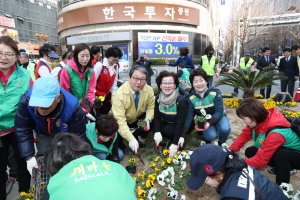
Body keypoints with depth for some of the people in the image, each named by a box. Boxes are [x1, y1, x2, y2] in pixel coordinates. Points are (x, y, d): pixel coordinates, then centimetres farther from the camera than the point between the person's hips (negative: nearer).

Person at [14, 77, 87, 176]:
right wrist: (29, 157, -27)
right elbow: (22, 131, -21)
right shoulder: (27, 100, -34)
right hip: (43, 134, 2)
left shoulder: (72, 107, -40)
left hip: (65, 136, -2)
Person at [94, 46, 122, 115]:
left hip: (107, 95, 6)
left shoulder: (116, 67, 0)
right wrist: (94, 96, -15)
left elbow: (115, 81, 5)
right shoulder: (99, 65, -18)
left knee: (106, 113, 15)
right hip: (97, 95, -5)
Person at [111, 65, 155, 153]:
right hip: (122, 121, -3)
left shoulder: (149, 90, -20)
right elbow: (120, 120, -36)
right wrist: (131, 139, -43)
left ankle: (140, 137, 6)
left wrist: (147, 120, -25)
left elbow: (151, 107, -4)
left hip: (138, 118, 4)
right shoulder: (119, 94, -32)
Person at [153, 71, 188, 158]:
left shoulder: (181, 100, -28)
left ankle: (180, 142, -3)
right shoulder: (158, 98, -12)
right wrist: (157, 132, -29)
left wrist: (175, 144, -33)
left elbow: (180, 123, -29)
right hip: (166, 124, 5)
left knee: (167, 130, -31)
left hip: (180, 127, -5)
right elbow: (157, 117, -10)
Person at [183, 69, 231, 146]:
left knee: (225, 129, -31)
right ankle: (207, 141, 9)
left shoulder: (215, 92, -20)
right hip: (203, 121, 0)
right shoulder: (191, 97, -14)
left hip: (218, 117, 0)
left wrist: (209, 123, -43)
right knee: (211, 135, -29)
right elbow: (189, 116, -16)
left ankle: (222, 143, 3)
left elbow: (219, 111, -23)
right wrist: (183, 135, -25)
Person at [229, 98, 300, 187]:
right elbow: (244, 135, -9)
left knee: (280, 154, -39)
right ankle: (285, 167, 13)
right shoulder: (259, 121, -16)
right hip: (280, 150, 8)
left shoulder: (275, 133, -38)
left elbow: (261, 159, -34)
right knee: (250, 152, 0)